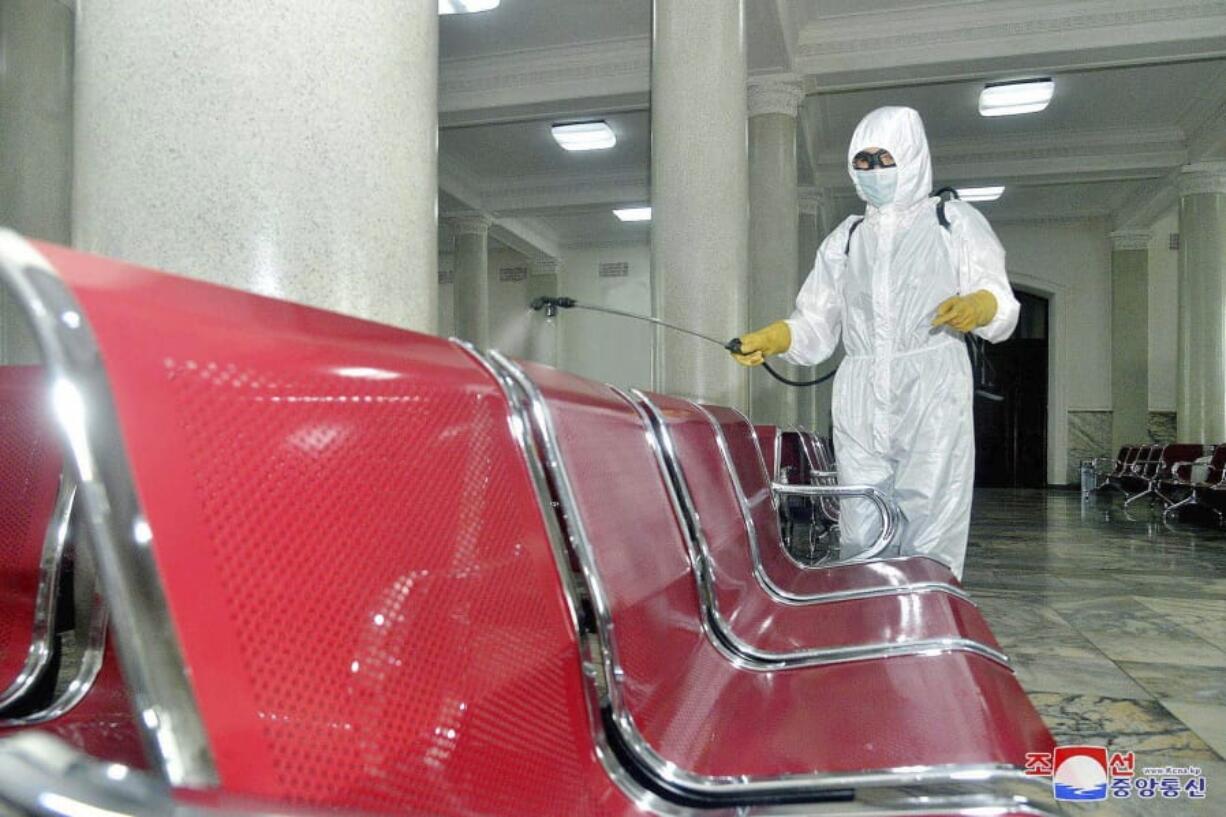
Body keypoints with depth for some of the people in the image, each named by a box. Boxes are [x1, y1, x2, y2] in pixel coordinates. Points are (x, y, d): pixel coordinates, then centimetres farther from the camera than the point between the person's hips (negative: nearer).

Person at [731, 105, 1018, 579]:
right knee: (861, 541, -1)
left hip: (933, 396, -3)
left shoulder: (955, 223, 15)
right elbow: (816, 326, 20)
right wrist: (772, 340, 0)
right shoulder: (845, 239, 24)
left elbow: (1002, 304, 7)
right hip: (859, 402, 3)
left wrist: (979, 305, -16)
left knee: (927, 543, -9)